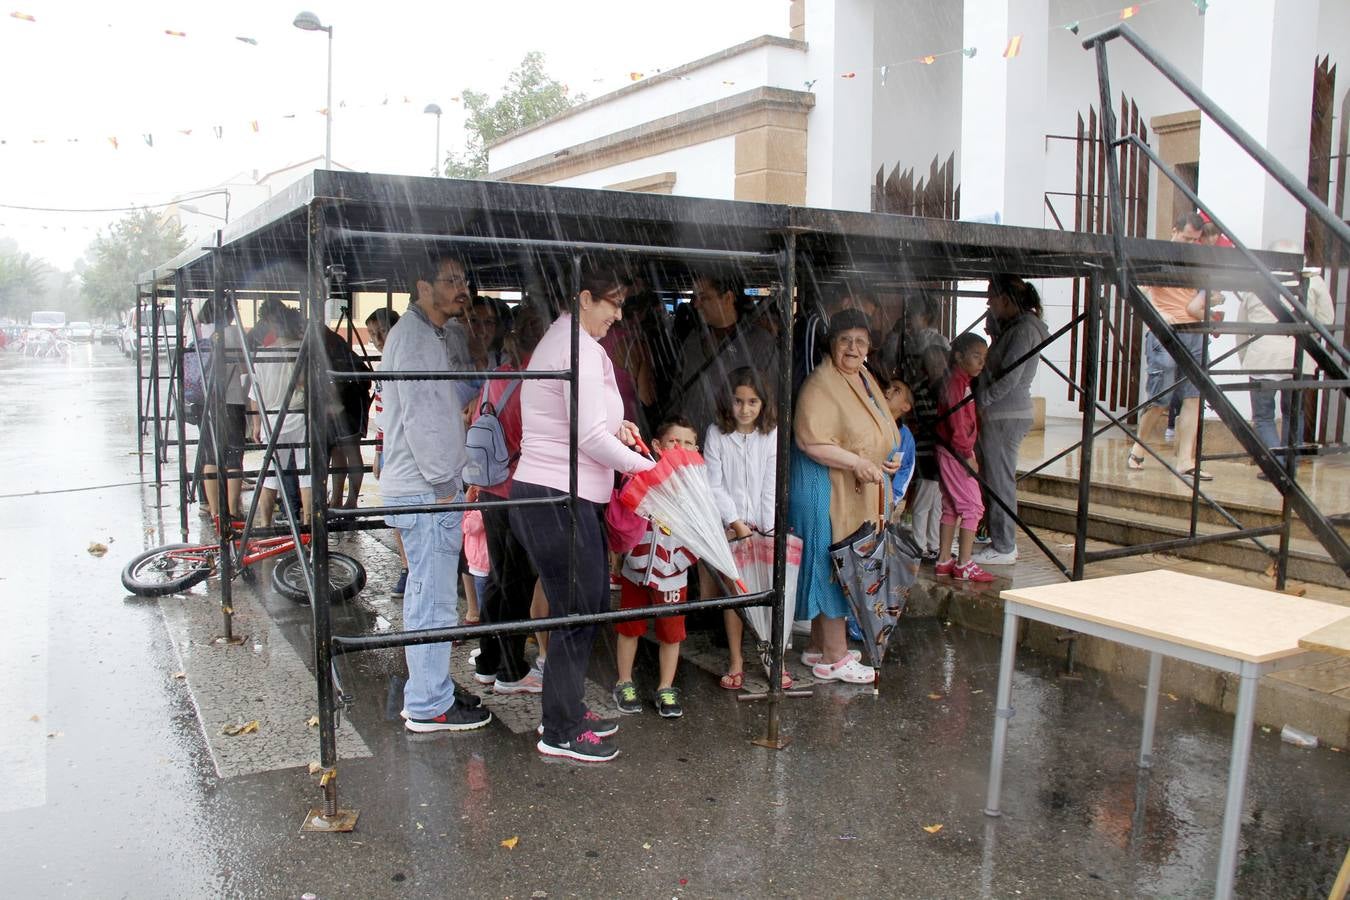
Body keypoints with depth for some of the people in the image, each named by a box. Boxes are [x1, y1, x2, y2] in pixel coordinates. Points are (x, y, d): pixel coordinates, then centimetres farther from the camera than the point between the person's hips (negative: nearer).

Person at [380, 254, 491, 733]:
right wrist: (442, 482, -17)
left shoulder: (444, 335, 18)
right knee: (434, 597, -5)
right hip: (424, 491, -10)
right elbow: (418, 415, -20)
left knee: (428, 594, 17)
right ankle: (429, 706, 4)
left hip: (433, 488, 10)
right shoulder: (412, 335, -13)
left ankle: (431, 690, 29)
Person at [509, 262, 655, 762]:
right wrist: (643, 464, -7)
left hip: (548, 496, 11)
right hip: (560, 500, -11)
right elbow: (590, 438, -19)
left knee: (591, 604, 17)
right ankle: (561, 733, 10)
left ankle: (568, 710, 29)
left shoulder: (557, 340, 18)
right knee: (577, 613, -2)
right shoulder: (581, 348, -15)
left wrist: (610, 422, 11)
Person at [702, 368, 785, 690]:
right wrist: (738, 524, -8)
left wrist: (768, 530, -7)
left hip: (763, 524, 0)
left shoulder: (772, 434, -1)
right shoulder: (717, 434, -2)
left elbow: (772, 486, -2)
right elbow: (714, 485, -4)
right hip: (729, 524, 0)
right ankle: (735, 659, 11)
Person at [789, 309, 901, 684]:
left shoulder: (865, 379, 14)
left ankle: (819, 646, 28)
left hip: (860, 494, 10)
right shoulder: (820, 385, -17)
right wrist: (857, 462, -27)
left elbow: (876, 435, 27)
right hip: (828, 491, -10)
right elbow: (810, 441, -26)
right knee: (833, 564, -3)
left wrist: (889, 460, 9)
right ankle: (834, 658, 8)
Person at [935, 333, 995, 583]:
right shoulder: (956, 382, -17)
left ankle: (945, 561, 18)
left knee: (951, 507, 13)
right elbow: (958, 424, -21)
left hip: (952, 452, 10)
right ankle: (964, 565, -5)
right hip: (956, 453, -10)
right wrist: (968, 455, -16)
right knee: (973, 505, -7)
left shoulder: (962, 381, 14)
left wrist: (969, 453, 12)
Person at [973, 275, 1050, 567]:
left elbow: (1009, 378, -21)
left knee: (1000, 482, -3)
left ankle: (1003, 548, 4)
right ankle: (1001, 541, 21)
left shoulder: (1024, 329, -14)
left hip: (1005, 417, -10)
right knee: (993, 480, 13)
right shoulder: (1013, 327, 17)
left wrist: (980, 401, -14)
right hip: (997, 415, 10)